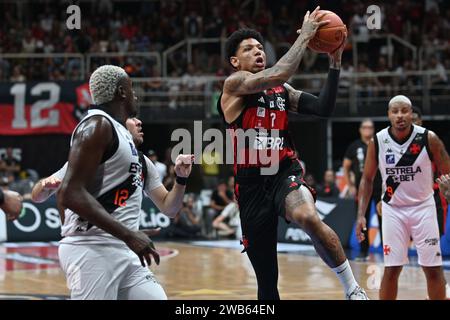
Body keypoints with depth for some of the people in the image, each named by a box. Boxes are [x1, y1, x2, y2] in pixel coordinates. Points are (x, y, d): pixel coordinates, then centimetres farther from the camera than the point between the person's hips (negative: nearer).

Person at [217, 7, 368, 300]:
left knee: (307, 217, -35)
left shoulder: (281, 89, 14)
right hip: (252, 184, -2)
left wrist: (335, 62, 1)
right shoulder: (234, 84, -3)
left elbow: (323, 109, 7)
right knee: (266, 279, 4)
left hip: (286, 173, 2)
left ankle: (354, 289, -24)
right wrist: (304, 36, -13)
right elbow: (279, 74, -19)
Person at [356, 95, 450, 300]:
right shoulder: (377, 142, -9)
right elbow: (367, 179, 2)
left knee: (433, 268, -1)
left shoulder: (428, 139, -13)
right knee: (391, 269, -1)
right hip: (393, 209, 1)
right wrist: (361, 215, -5)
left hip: (423, 207, -1)